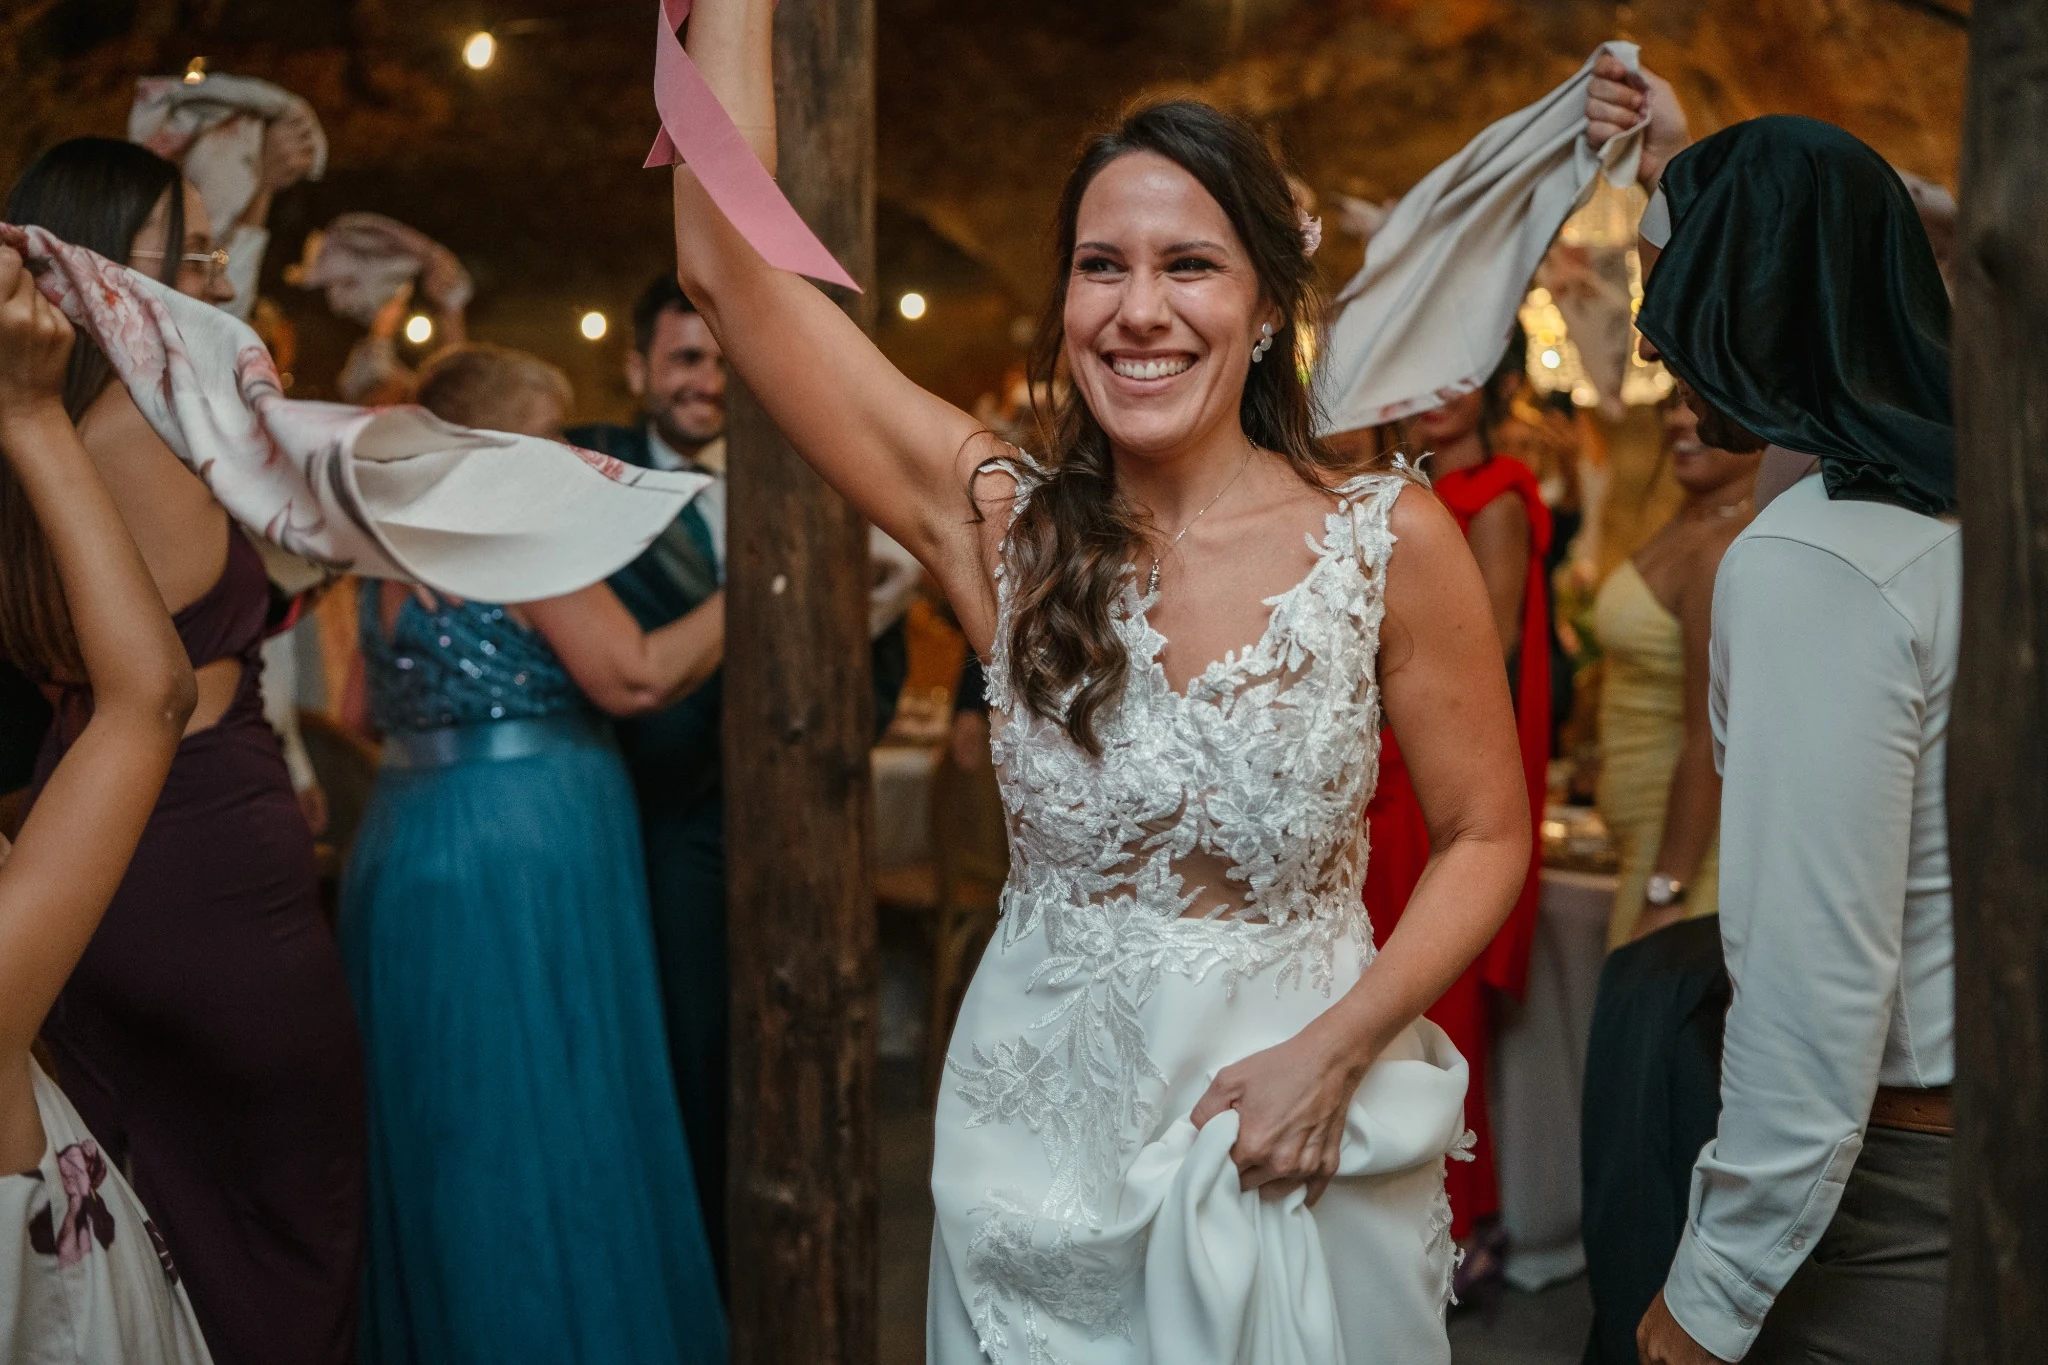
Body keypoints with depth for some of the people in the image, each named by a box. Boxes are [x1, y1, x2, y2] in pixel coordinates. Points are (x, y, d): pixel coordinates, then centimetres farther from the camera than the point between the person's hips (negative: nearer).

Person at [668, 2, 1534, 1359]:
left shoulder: (1394, 538, -10)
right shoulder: (1001, 524, -8)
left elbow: (1486, 836, -3)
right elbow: (729, 260, -12)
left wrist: (1335, 1052, -16)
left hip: (1304, 1109, -1)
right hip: (1044, 1122, 1)